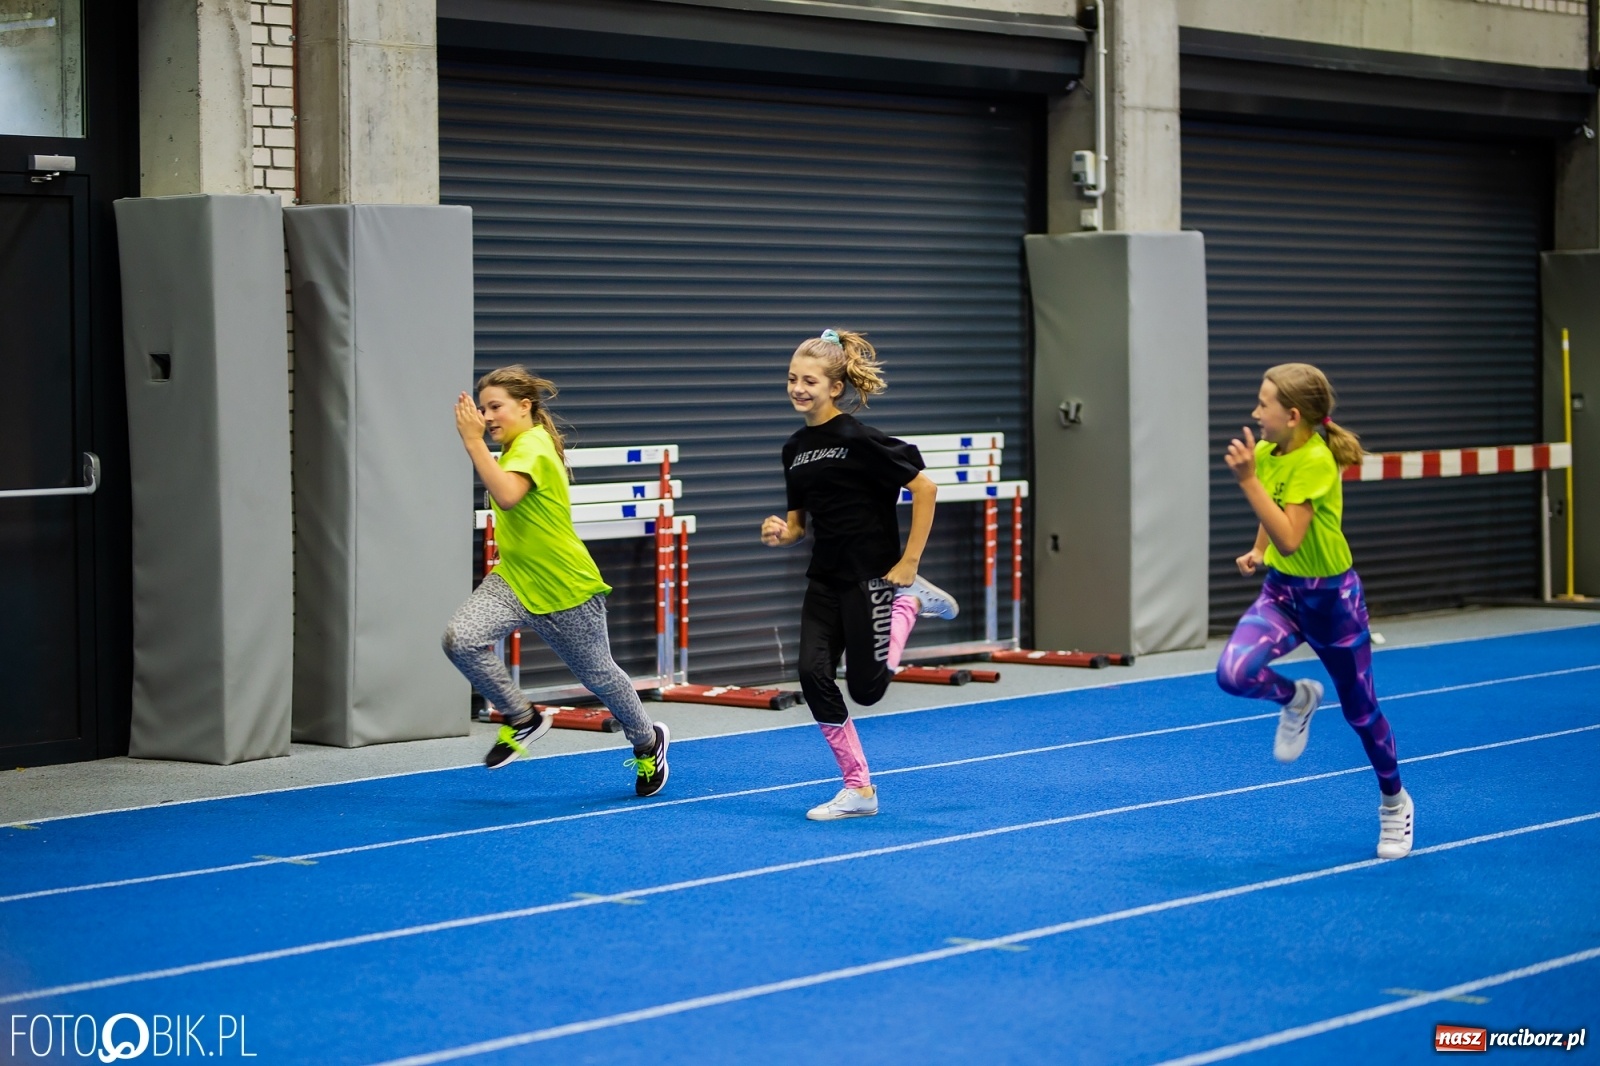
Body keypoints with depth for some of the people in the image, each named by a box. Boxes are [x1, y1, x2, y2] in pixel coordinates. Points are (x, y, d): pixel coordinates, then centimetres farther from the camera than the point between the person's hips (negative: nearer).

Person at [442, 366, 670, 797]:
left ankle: (648, 742, 40)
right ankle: (522, 719, 0)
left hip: (566, 587, -8)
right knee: (460, 638, -20)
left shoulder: (533, 445, -20)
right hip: (514, 579, 8)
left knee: (597, 675, 11)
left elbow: (507, 495, -40)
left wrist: (473, 441, -38)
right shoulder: (514, 447, 8)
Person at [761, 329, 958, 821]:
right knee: (814, 675, -8)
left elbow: (924, 488, -14)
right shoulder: (795, 448, 8)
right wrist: (781, 533, -7)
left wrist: (909, 563, -13)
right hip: (825, 579, 7)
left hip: (869, 576, -7)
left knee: (866, 688, -4)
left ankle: (911, 599, 20)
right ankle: (858, 790, 3)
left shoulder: (858, 440, -15)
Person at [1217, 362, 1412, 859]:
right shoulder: (1267, 453, -3)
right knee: (1232, 673, -22)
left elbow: (1289, 539, -34)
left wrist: (1247, 479, -37)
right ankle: (1296, 698, 12)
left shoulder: (1315, 460, -25)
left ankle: (1394, 803, 34)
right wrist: (1258, 551, 2)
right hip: (1281, 592, 6)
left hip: (1331, 598, -6)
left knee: (1360, 710, 10)